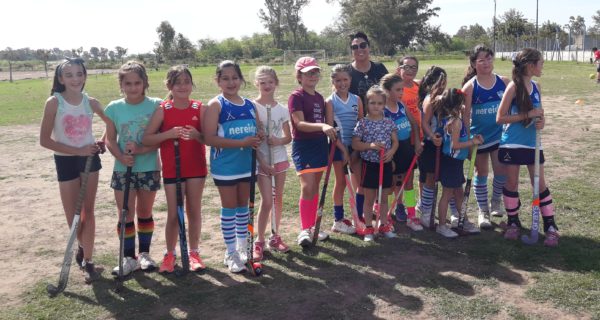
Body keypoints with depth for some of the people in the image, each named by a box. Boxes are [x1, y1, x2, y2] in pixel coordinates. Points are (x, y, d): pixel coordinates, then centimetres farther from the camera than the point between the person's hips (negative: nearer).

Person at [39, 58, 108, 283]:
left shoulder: (91, 102, -4)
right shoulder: (54, 102, -13)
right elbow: (45, 140, -14)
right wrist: (78, 151, -18)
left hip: (90, 159, 2)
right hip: (66, 162, -2)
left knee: (88, 212, 6)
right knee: (73, 215, 6)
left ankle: (87, 260, 15)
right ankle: (84, 247, 34)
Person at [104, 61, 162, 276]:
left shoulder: (156, 105, -7)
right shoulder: (114, 108, -2)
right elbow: (110, 140, -1)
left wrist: (141, 149, -23)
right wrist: (121, 157, -19)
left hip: (149, 168, -1)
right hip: (123, 169, 1)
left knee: (145, 213, 12)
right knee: (125, 215, 4)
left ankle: (145, 254, 26)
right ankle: (129, 258, 16)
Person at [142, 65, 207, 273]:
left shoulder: (199, 108, -2)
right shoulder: (163, 110, -6)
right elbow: (146, 139, -9)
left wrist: (197, 135, -24)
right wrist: (168, 133, -24)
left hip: (196, 167, 1)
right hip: (172, 169, -1)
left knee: (194, 211, 10)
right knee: (174, 214, 4)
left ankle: (194, 252, 24)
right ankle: (170, 254, 21)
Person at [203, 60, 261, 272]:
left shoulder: (249, 105, 6)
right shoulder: (216, 105, -10)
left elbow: (257, 133, 15)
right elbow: (210, 138, -19)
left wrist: (256, 141, -10)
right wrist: (241, 143, -25)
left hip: (247, 164, 5)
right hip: (225, 166, -5)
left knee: (243, 205, 15)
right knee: (229, 207, 4)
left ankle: (243, 247, 30)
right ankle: (231, 253, 17)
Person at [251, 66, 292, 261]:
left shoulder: (282, 109, 4)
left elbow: (288, 137, 9)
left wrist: (279, 141, -14)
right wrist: (262, 162, -14)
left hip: (279, 158, 4)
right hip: (261, 160, -4)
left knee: (278, 198, 9)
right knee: (267, 201, -7)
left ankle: (275, 237, 23)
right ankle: (259, 241, 7)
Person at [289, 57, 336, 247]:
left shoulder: (319, 97, 12)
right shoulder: (296, 96, -10)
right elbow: (299, 123, -21)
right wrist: (322, 126, -34)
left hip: (320, 144, 7)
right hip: (303, 145, -7)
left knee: (315, 188, 12)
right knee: (307, 187, -14)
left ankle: (312, 227, 23)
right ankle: (304, 230, -3)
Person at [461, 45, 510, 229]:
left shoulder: (503, 82, -2)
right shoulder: (470, 86, -8)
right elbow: (466, 114, -7)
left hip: (500, 134, 1)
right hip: (479, 136, -1)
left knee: (501, 171, 1)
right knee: (481, 173, 9)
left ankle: (496, 202, 29)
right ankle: (483, 211, 22)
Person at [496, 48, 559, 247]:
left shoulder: (536, 87, 5)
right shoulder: (513, 87, -12)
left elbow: (539, 112, 15)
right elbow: (500, 118, -14)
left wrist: (542, 121, -8)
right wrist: (528, 115, -20)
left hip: (532, 143, 5)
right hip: (512, 143, -5)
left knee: (540, 184, 6)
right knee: (511, 183, 7)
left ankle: (551, 227, 14)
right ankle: (513, 222, 23)